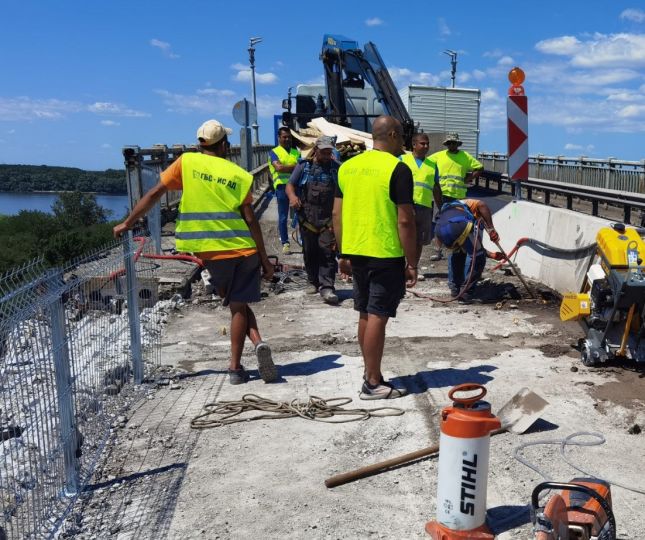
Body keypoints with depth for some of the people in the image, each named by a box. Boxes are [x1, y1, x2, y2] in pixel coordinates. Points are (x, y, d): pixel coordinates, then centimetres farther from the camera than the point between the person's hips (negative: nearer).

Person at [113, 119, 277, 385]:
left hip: (211, 252, 1)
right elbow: (250, 220, -3)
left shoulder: (186, 162, 3)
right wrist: (265, 260, 2)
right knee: (239, 305, 7)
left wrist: (127, 223, 13)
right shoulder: (240, 174, 0)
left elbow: (154, 194, 3)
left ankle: (254, 347, 2)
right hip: (244, 249, -1)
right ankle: (246, 355, 1)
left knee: (236, 305, 15)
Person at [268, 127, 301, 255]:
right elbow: (278, 167, -11)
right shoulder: (274, 152, 6)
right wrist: (295, 166, -8)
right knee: (283, 217, 1)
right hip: (282, 186, -3)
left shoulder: (296, 152, 18)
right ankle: (285, 243, 9)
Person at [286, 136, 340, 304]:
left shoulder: (337, 168, 9)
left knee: (328, 252, -11)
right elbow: (290, 185, 5)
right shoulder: (304, 166, 8)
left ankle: (327, 287, -13)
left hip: (329, 219, -1)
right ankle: (314, 282, 25)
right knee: (310, 252, 9)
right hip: (307, 218, 1)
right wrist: (292, 196, -17)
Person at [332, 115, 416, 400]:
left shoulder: (347, 167, 8)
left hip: (356, 252, 7)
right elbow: (405, 221, -15)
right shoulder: (398, 169, -11)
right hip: (386, 256, -6)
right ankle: (372, 384, 6)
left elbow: (337, 213, 10)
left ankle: (371, 374, 26)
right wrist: (412, 263, -8)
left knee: (365, 315, 15)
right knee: (377, 317, -1)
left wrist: (343, 254, 16)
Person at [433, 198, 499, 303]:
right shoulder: (470, 203, 34)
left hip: (439, 228, 6)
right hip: (460, 224, -6)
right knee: (477, 256, 12)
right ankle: (465, 293, 9)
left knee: (456, 253, 34)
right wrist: (491, 229, 2)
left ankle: (454, 290, 35)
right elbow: (482, 205, 7)